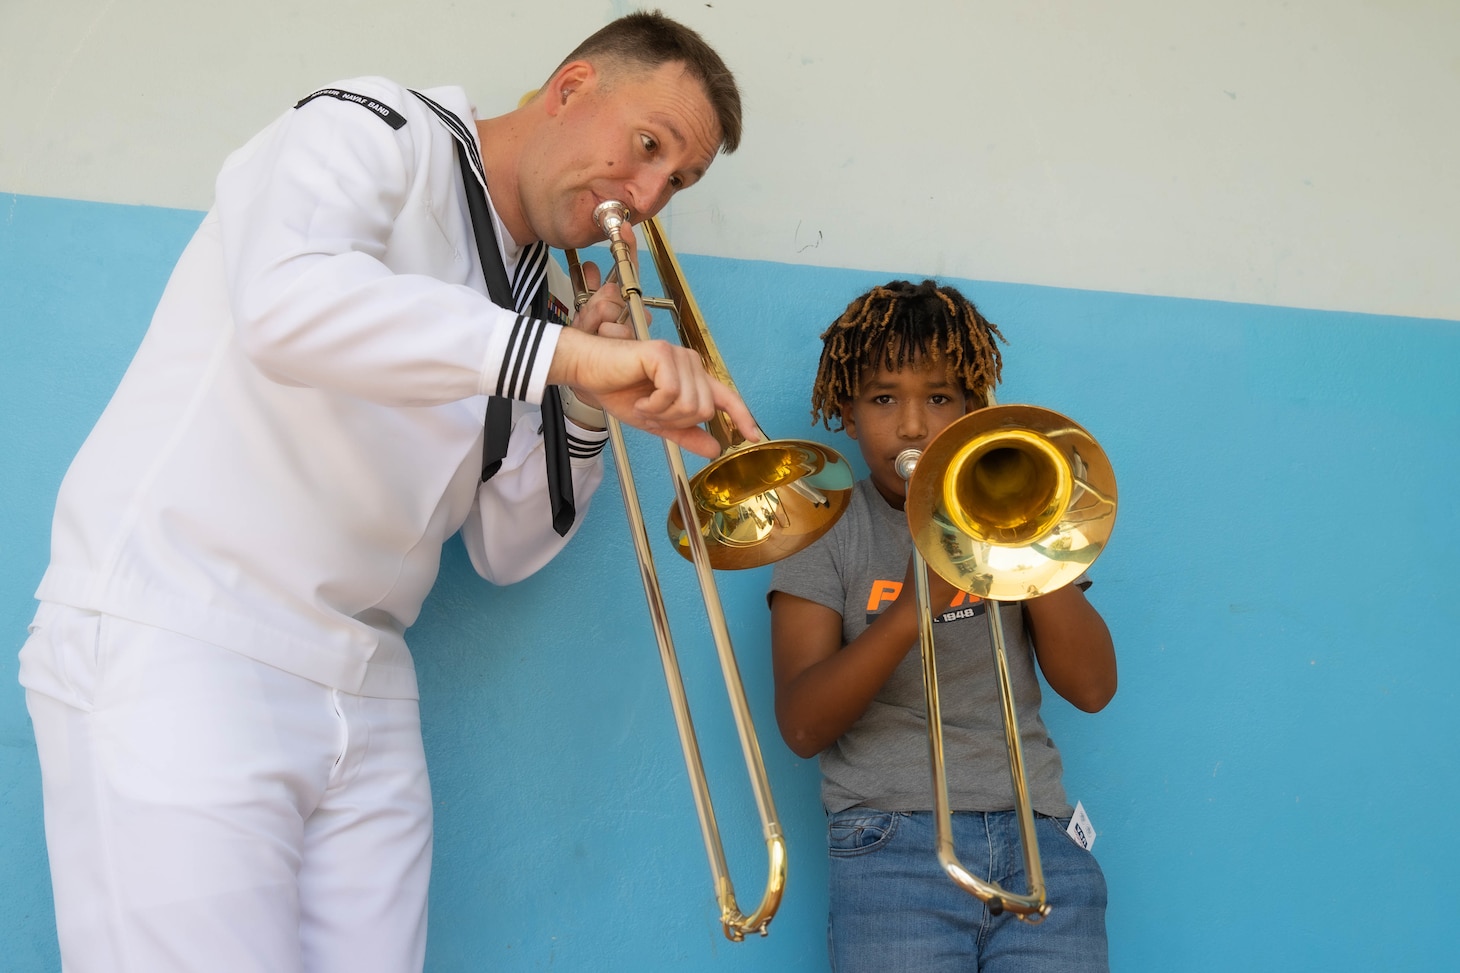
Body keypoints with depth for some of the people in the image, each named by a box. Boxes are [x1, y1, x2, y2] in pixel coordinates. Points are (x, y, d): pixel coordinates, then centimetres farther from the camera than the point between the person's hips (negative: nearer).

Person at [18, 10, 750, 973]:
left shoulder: (541, 296, 16)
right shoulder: (375, 129, -4)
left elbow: (506, 548, 16)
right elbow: (285, 300, -27)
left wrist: (587, 408, -1)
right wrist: (571, 354, -31)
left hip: (363, 698, 7)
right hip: (181, 645, -7)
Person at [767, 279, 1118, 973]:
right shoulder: (825, 530, 8)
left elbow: (1092, 687, 4)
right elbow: (802, 726, -5)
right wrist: (912, 608, -18)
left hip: (1037, 838, 3)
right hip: (896, 843, -2)